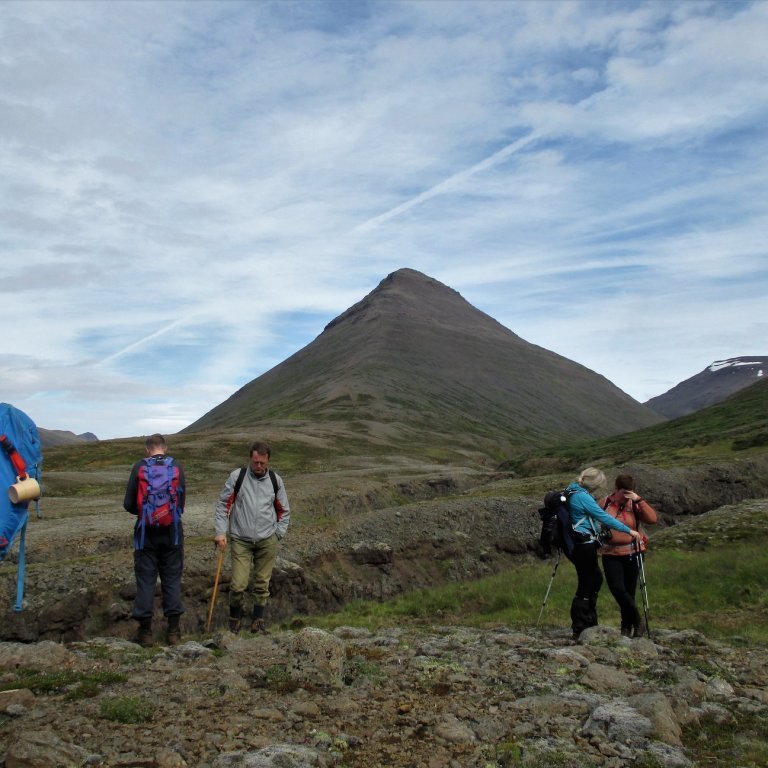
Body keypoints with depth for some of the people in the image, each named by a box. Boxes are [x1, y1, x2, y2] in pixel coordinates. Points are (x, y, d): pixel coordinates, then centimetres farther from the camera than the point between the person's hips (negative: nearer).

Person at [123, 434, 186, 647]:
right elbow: (181, 502, -1)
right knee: (172, 579, 8)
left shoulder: (139, 468, -5)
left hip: (146, 533, -1)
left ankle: (145, 631, 11)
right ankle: (173, 630, 10)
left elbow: (128, 504, -2)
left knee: (145, 579, 7)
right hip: (172, 533, 1)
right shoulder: (177, 467, -3)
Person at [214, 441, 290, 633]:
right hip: (241, 540, -2)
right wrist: (221, 532, -5)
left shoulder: (275, 480, 4)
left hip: (267, 541, 2)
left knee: (262, 584, 7)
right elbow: (223, 504, 1)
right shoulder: (237, 476, -3)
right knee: (238, 584, -7)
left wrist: (278, 534, 6)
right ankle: (235, 617, 18)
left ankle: (258, 619, 24)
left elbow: (284, 510, 14)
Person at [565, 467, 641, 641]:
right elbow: (604, 517, -19)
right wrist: (629, 531, -13)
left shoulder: (572, 492, 11)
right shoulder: (583, 496, -19)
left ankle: (590, 623, 29)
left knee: (596, 579, 20)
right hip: (584, 545, -10)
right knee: (586, 586, -2)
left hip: (580, 544, 10)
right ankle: (579, 630, 6)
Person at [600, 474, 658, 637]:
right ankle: (637, 620, 8)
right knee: (617, 589, -13)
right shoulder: (604, 503, 0)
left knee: (629, 591, 7)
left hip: (631, 553, 0)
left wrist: (639, 500, -20)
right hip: (611, 554, 0)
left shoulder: (634, 505, -2)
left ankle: (627, 626, 25)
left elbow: (653, 519, -16)